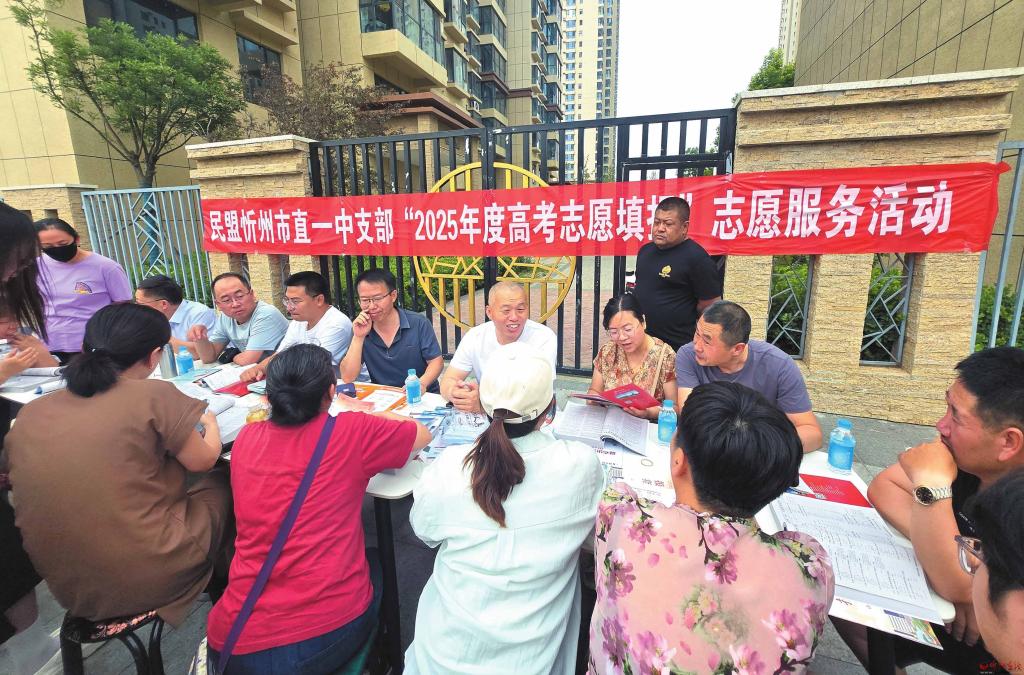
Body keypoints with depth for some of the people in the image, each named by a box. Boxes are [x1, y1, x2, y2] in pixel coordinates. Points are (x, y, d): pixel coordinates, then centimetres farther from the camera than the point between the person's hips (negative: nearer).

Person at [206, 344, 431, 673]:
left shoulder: (246, 438, -1)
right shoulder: (352, 433, -14)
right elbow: (423, 434, 4)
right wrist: (375, 416, 19)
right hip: (330, 629, -3)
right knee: (374, 566, 30)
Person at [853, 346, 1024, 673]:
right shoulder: (965, 455, -13)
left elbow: (956, 586, -34)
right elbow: (882, 486, -8)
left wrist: (932, 484, -37)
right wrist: (930, 542, -23)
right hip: (948, 606, 5)